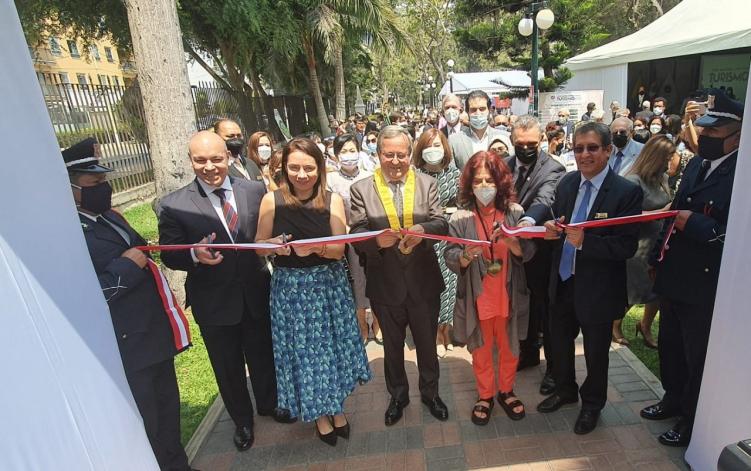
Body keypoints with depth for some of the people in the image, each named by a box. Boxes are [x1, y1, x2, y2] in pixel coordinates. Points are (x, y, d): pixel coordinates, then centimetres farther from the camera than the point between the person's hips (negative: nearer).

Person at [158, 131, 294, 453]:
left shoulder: (255, 191, -6)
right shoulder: (173, 205, -12)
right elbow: (169, 255, -7)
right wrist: (195, 255, -28)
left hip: (256, 293, 2)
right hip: (214, 302, -1)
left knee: (263, 356, 23)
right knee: (228, 367, 19)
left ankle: (269, 403, 53)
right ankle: (242, 419, 47)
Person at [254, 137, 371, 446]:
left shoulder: (333, 200, -7)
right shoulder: (272, 200, -7)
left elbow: (339, 249, -9)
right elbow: (259, 247, 0)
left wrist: (314, 247, -28)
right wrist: (273, 245, -22)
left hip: (329, 285, 1)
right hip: (289, 288, 0)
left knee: (332, 346, 13)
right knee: (303, 351, 11)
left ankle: (336, 406, 40)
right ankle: (319, 414, 35)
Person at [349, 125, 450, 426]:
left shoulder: (427, 184, -2)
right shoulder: (361, 189, -6)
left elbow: (441, 223, -10)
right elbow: (356, 233, -11)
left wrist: (423, 229, -32)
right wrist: (376, 240, -33)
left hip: (424, 282, 1)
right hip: (386, 284, 0)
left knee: (427, 344, 19)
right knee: (392, 347, 20)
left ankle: (430, 393, 45)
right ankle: (398, 396, 45)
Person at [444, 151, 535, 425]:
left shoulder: (515, 213, -7)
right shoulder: (460, 219, -10)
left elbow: (528, 253, -9)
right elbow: (450, 260, -12)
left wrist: (511, 242, -29)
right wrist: (466, 256, -34)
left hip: (509, 297, 1)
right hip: (477, 299, -1)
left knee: (509, 348, 20)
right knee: (481, 351, 17)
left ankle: (506, 391, 44)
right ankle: (485, 395, 40)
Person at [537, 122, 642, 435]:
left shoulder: (627, 192, -17)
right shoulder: (567, 183, 0)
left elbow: (627, 246, -20)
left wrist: (585, 241, -33)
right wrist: (550, 229, -14)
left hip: (597, 289, -5)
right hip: (563, 282, 5)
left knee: (595, 351, 17)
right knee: (560, 342, 22)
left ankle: (592, 404, 43)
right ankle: (565, 390, 48)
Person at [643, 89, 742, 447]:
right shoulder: (696, 164, 8)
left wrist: (694, 224, -25)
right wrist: (658, 256, 14)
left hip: (706, 285, -8)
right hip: (673, 276, 8)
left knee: (698, 357, 11)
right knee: (670, 346, 23)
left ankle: (693, 420, 32)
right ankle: (673, 399, 45)